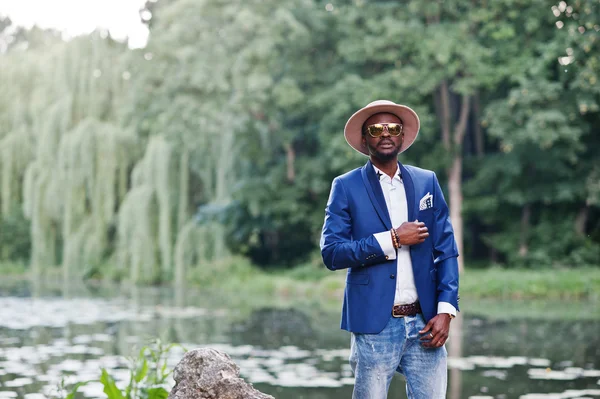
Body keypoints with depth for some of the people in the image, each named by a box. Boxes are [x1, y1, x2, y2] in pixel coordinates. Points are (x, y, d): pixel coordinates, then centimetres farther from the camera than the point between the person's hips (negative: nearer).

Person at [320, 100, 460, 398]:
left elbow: (446, 251, 8)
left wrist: (445, 310, -3)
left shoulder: (427, 182, 10)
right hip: (374, 325, -3)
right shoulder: (346, 187, 1)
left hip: (424, 323, 3)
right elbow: (331, 253, -7)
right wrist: (391, 239, -14)